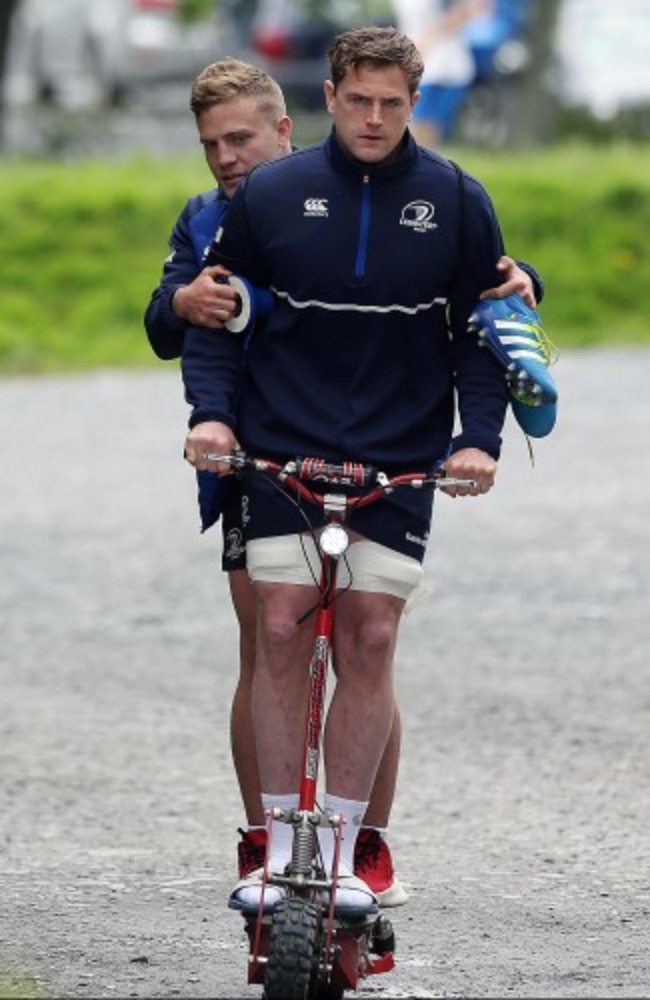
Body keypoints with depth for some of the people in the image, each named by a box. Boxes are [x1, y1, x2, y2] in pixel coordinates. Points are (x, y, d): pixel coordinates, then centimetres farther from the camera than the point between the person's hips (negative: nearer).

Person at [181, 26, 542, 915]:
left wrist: (480, 437, -4)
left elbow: (481, 331, 8)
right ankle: (282, 843, 2)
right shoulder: (269, 195, 0)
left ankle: (342, 846, 5)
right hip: (283, 451, 0)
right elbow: (214, 317, 8)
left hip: (401, 463, 0)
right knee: (281, 633, -6)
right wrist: (211, 411, -6)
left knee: (369, 641, -4)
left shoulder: (456, 202, 2)